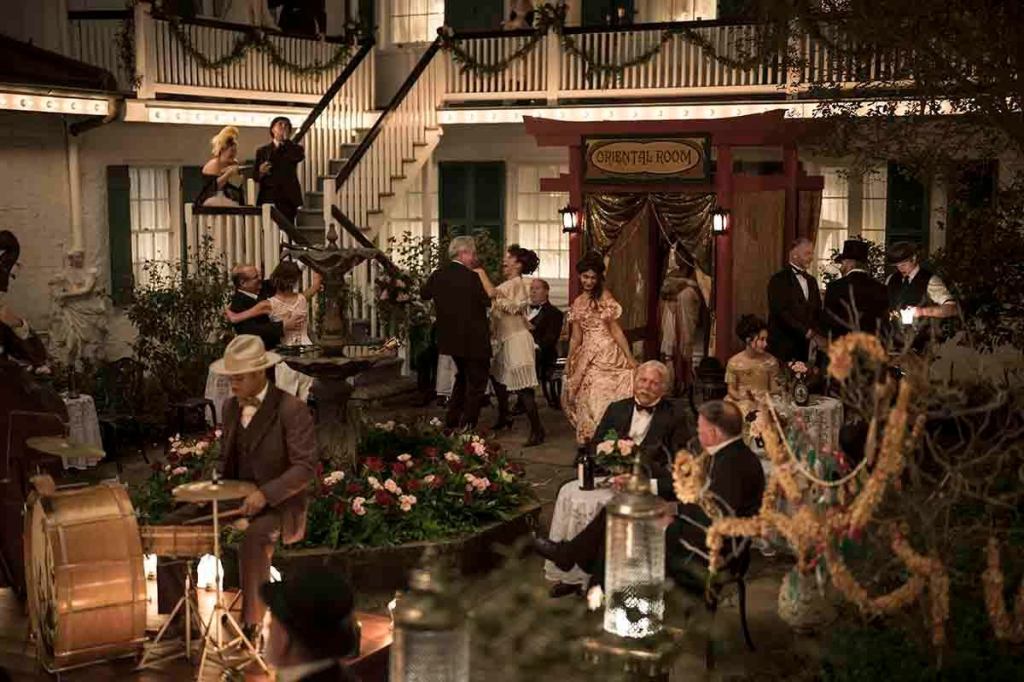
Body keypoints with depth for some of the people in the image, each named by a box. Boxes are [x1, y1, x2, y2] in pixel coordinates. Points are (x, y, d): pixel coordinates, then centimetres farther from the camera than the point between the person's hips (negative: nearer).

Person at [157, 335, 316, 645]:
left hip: (277, 503, -7)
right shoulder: (232, 407, 9)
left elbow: (305, 467, -20)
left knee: (253, 537, -39)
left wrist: (265, 494, -30)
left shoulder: (292, 410, -15)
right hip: (234, 497, 7)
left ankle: (252, 625, -24)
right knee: (171, 525, -7)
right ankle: (174, 617, 2)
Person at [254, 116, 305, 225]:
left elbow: (298, 157, -12)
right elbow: (255, 176, 11)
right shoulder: (262, 151, 16)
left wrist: (286, 140, -1)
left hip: (287, 199, -1)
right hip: (268, 198, 1)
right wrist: (260, 172, -12)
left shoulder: (294, 149, 14)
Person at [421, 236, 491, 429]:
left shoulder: (438, 275, 1)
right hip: (473, 340, -7)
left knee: (462, 377, 26)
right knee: (477, 383, 5)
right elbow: (489, 300, -12)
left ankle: (451, 422, 27)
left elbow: (424, 294, 16)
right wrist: (481, 273, -1)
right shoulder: (471, 277, -19)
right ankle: (467, 426, 3)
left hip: (450, 338, 7)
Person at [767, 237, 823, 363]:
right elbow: (782, 313, -15)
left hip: (803, 346, 6)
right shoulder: (779, 280, -8)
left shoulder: (811, 281, 16)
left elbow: (816, 311, 16)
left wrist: (817, 335, -2)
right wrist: (808, 332, -17)